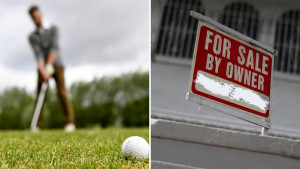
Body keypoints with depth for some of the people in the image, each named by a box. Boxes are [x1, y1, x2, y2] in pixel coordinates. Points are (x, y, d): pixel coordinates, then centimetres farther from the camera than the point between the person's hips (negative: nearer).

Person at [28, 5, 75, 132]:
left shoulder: (53, 29, 2)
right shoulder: (32, 36, 4)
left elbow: (54, 48, -11)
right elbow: (38, 54, -10)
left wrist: (49, 65, -22)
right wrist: (43, 70, -25)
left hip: (56, 65, -2)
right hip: (42, 68, 2)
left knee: (62, 92, -13)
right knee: (39, 95, -5)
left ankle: (70, 122, -15)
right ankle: (37, 125, -4)